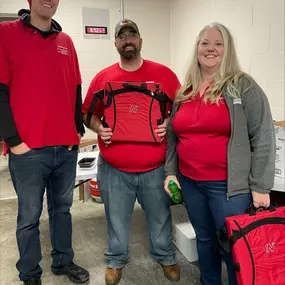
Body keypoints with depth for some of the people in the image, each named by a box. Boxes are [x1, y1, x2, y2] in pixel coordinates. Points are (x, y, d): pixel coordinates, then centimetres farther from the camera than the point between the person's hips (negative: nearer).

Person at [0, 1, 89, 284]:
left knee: (62, 209, 17)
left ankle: (63, 261, 35)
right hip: (28, 150, -4)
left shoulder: (66, 41, 13)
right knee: (29, 216, 10)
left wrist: (78, 130, 7)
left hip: (67, 148, 5)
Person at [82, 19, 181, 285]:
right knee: (117, 219, 17)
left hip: (155, 167, 0)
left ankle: (165, 256, 43)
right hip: (114, 169, 1)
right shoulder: (103, 77, 1)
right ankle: (116, 260, 42)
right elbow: (88, 113, 7)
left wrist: (168, 123, -17)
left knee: (160, 217, 18)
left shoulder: (163, 73, -2)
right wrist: (99, 128, -12)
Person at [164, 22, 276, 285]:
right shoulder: (185, 92, 9)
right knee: (204, 240, 21)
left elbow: (263, 138, -9)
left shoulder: (243, 86, -7)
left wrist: (260, 187, -11)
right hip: (190, 183, 5)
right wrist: (170, 172, 8)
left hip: (229, 185, -5)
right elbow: (173, 136, 15)